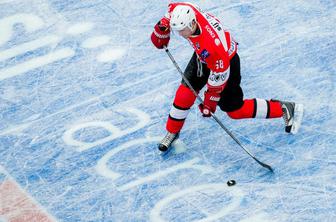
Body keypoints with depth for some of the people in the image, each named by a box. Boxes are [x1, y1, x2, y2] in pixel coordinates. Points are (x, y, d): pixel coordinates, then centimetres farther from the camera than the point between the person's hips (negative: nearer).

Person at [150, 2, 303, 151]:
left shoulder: (212, 44, -44)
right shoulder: (182, 12, -28)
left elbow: (219, 76, -30)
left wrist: (210, 100, -20)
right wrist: (161, 31, -5)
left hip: (226, 60, -7)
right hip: (202, 56, 7)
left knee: (234, 109, 3)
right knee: (185, 93, 2)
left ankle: (286, 109, 13)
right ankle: (172, 132, 25)